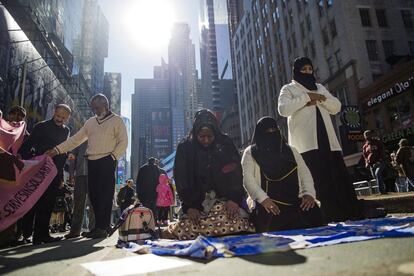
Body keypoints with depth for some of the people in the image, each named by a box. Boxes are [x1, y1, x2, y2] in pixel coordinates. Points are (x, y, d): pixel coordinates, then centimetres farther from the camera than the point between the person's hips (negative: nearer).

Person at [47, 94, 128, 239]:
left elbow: (123, 141, -3)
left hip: (106, 162, -6)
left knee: (105, 195, -7)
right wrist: (58, 149, 6)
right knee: (93, 195, 6)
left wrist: (113, 156, -13)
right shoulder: (90, 122, 18)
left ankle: (102, 228, -2)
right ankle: (98, 226, 14)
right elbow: (76, 139, 16)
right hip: (92, 162, 6)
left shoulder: (116, 120, 3)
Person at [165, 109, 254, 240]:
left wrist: (234, 199, -12)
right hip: (197, 203, -1)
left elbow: (236, 174, 1)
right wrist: (189, 206, -10)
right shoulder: (185, 148, 1)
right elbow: (181, 179, -1)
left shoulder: (226, 144, 3)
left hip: (225, 200, 1)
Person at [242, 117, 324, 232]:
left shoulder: (291, 150, 22)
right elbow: (248, 178, -4)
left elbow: (305, 173, 15)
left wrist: (309, 193, -5)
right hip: (269, 205, -4)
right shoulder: (250, 153, 9)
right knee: (273, 221, -35)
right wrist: (263, 198, -20)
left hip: (294, 202, 4)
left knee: (312, 213, -25)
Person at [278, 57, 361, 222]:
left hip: (327, 140, 5)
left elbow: (336, 107, 17)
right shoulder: (288, 89, 9)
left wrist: (320, 98, -1)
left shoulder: (320, 87, 26)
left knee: (339, 176, -1)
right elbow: (283, 109, -10)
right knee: (319, 179, -10)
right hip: (306, 143, -5)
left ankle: (351, 214, 3)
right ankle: (330, 217, -8)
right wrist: (306, 97, -10)